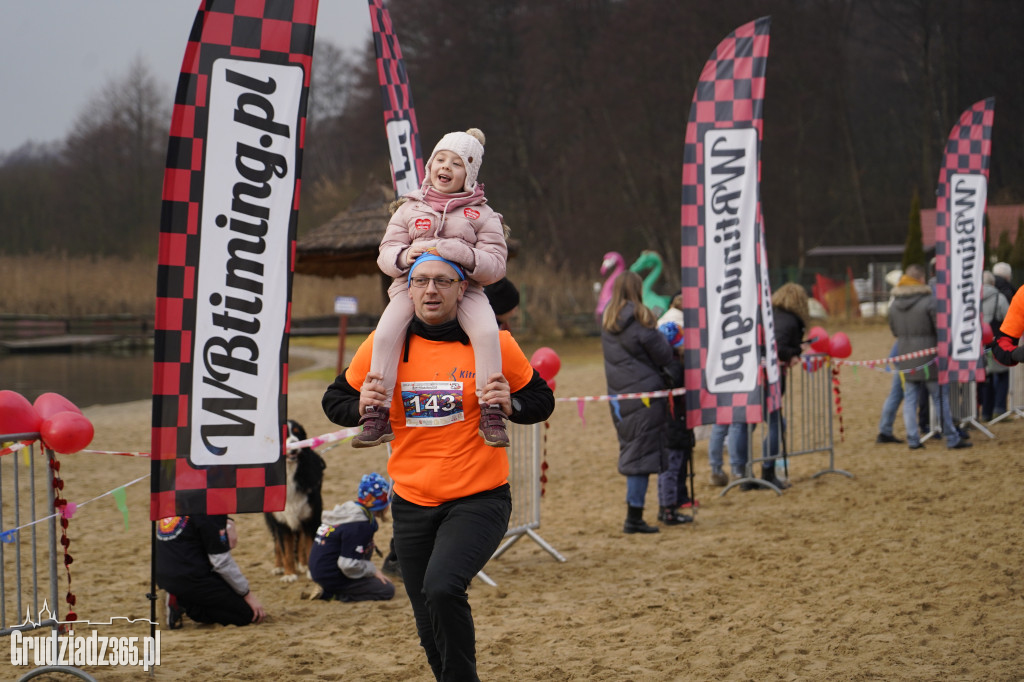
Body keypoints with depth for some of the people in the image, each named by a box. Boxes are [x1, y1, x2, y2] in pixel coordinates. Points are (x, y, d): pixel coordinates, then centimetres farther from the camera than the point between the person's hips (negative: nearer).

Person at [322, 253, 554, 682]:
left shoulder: (494, 344, -5)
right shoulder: (383, 345, 0)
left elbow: (541, 399, 6)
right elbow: (335, 400, 10)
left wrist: (510, 405, -14)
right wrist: (361, 406, -11)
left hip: (479, 499, -4)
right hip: (411, 504, 4)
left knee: (442, 587, -29)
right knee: (431, 630, 11)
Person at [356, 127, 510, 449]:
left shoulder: (482, 214, 9)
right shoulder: (410, 209, 16)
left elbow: (496, 263, 0)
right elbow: (386, 253, 11)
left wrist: (460, 254, -18)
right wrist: (403, 256, -13)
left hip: (464, 289, -1)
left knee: (487, 332, -30)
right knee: (385, 333, -26)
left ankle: (491, 412, -22)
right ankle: (377, 415, -22)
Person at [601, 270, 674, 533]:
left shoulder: (606, 321, 9)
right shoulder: (638, 319, -13)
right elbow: (663, 355, -7)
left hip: (618, 393, 7)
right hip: (643, 392, -7)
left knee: (630, 452, 14)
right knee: (643, 454, -4)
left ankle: (634, 515, 16)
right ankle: (634, 517, -5)